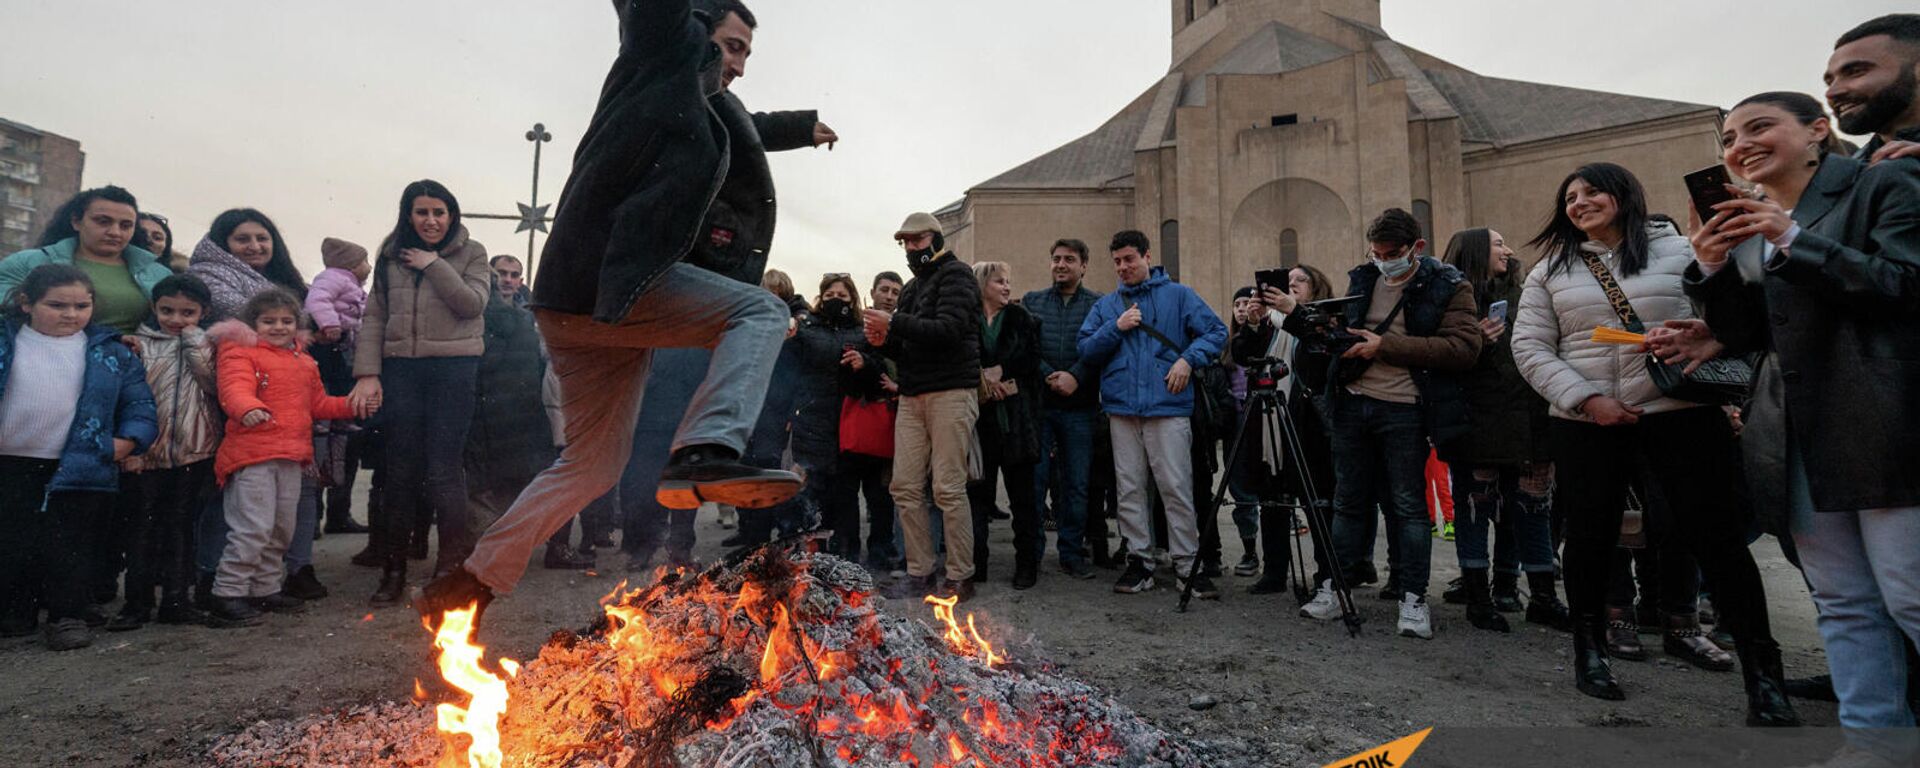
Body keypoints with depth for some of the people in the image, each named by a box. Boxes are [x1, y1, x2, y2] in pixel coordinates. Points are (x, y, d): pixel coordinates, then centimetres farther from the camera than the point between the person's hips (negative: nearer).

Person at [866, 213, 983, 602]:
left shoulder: (956, 275, 0)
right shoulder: (911, 288, 24)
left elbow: (949, 329, -15)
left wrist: (895, 324, -16)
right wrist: (884, 341, 3)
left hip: (951, 393, -7)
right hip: (912, 396, 8)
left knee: (948, 489, -8)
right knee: (906, 487, 2)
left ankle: (960, 577, 1)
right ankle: (920, 573, 9)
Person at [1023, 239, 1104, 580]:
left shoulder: (1099, 304, 6)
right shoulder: (1031, 302, 11)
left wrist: (1076, 377, -17)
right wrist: (1049, 376, -12)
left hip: (1080, 406, -1)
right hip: (1038, 402, 1)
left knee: (1077, 484, 5)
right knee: (1035, 478, 2)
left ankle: (1072, 554, 15)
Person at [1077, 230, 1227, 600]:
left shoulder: (1178, 295, 8)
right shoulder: (1106, 305, 16)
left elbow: (1217, 332, 3)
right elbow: (1086, 351, 9)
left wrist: (1188, 359, -11)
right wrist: (1116, 328, -5)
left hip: (1168, 406, -3)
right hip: (1122, 408, 3)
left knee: (1177, 488, -5)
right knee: (1130, 490, 6)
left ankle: (1188, 565, 3)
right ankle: (1138, 561, 14)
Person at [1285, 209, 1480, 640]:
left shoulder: (1448, 286, -2)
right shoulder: (1361, 280, 13)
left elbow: (1465, 347, -14)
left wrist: (1386, 346, -17)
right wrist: (1296, 314, 1)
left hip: (1405, 410, -4)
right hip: (1352, 405, 5)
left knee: (1408, 506, 0)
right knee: (1349, 502, 10)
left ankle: (1413, 599, 8)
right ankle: (1334, 588, 17)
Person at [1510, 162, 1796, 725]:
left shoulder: (1678, 251, 7)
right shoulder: (1551, 270, 9)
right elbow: (1530, 348, 3)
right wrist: (1587, 399, -9)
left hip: (1682, 413, -1)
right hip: (1586, 424, 1)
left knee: (1718, 536, -3)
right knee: (1590, 536, 8)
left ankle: (1762, 674, 8)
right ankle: (1589, 650, 26)